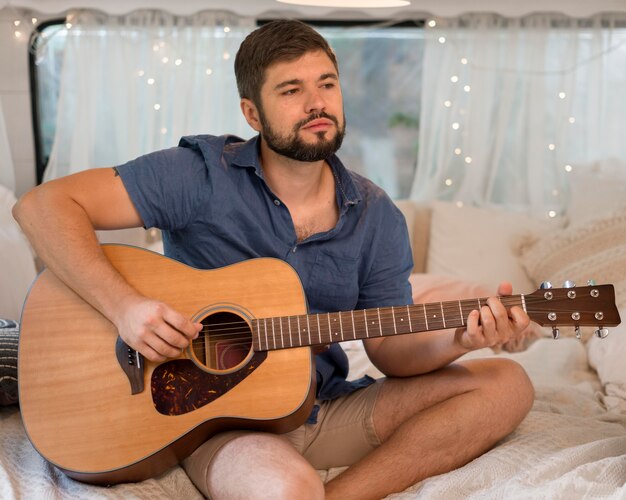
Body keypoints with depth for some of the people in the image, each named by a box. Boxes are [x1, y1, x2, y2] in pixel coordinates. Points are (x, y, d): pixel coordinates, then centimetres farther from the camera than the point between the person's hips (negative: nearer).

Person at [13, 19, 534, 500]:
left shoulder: (376, 217, 4)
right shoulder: (202, 175, -9)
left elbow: (391, 350, 6)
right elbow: (43, 205, -12)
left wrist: (458, 340, -16)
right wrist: (124, 306, -26)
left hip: (327, 410, 6)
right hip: (215, 412, -6)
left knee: (507, 384, -8)